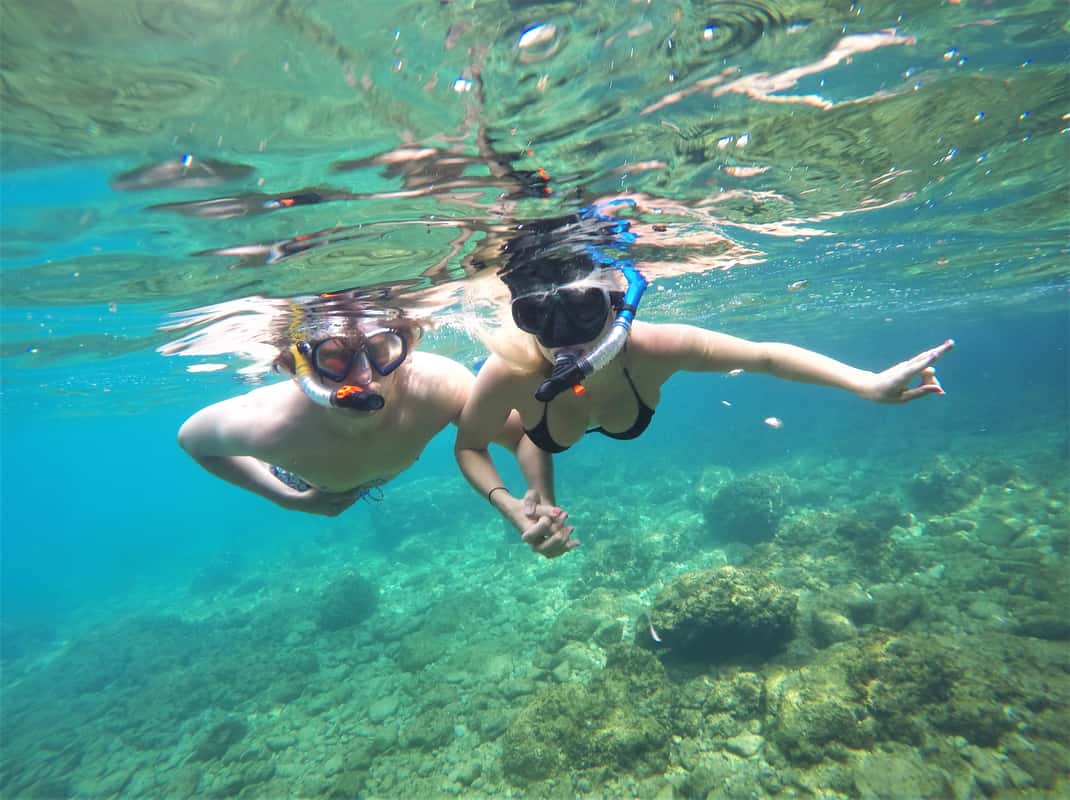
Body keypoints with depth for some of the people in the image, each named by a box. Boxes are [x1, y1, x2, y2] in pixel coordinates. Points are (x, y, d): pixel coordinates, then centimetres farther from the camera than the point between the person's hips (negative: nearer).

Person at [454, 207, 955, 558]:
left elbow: (764, 356, -31)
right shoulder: (512, 371, -47)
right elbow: (468, 446, -28)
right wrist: (514, 510, -43)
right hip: (536, 420, 0)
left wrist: (870, 385, -41)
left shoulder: (651, 347, -45)